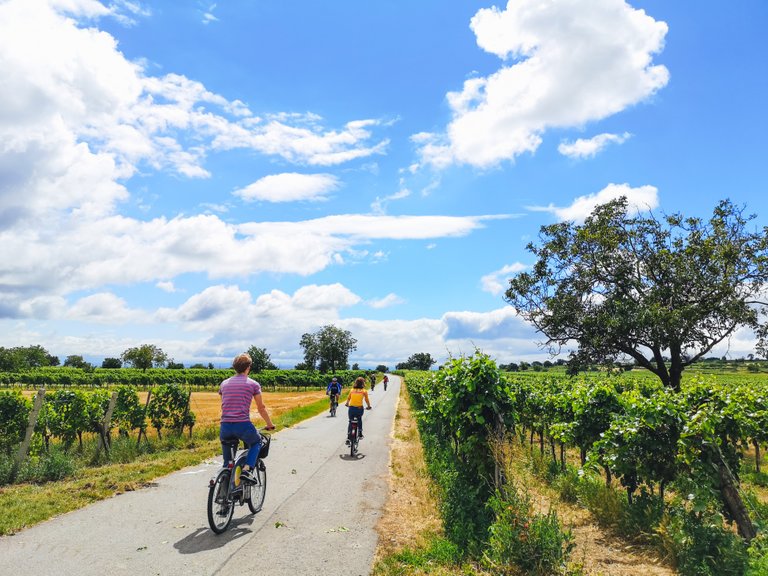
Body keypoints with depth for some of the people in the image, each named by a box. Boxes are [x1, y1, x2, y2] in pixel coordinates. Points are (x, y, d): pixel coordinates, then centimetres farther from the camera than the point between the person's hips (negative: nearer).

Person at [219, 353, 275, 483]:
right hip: (243, 425, -3)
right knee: (256, 442, 25)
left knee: (226, 443, 34)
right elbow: (261, 408, 10)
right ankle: (247, 469, 4)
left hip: (225, 427, 4)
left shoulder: (224, 383, 15)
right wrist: (270, 424, 24)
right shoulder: (253, 384, 4)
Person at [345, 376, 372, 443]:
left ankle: (348, 438, 7)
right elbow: (367, 400, 5)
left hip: (351, 408, 2)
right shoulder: (364, 391, 1)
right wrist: (369, 406, 23)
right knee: (359, 420, 29)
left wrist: (346, 404, 39)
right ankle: (360, 433, 26)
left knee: (350, 422, 16)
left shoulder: (352, 390, 9)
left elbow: (348, 398, 18)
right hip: (359, 408, -1)